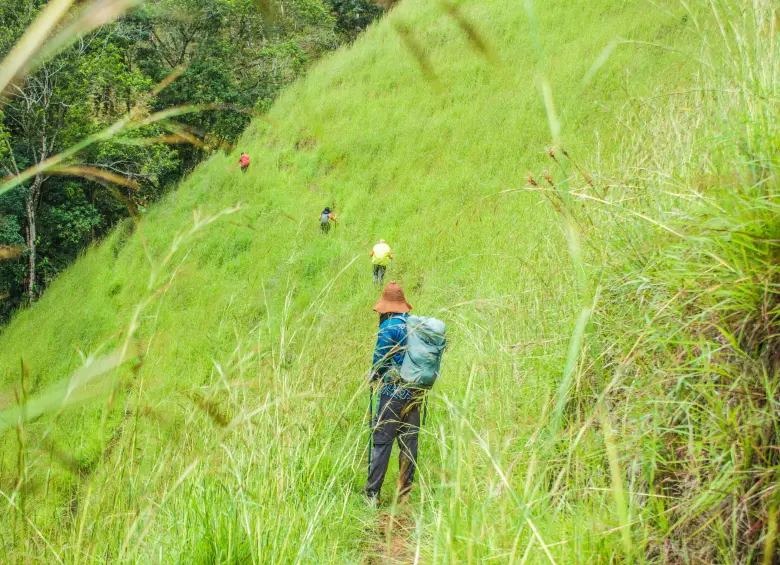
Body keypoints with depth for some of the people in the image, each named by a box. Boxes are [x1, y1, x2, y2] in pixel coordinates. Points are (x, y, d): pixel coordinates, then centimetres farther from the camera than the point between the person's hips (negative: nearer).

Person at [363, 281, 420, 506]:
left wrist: (374, 378, 9)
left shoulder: (389, 327, -12)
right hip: (417, 393, 5)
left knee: (382, 442, 0)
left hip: (394, 392, -5)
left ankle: (372, 493, 3)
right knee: (409, 442, 11)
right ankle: (404, 493, 16)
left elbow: (380, 358, -9)